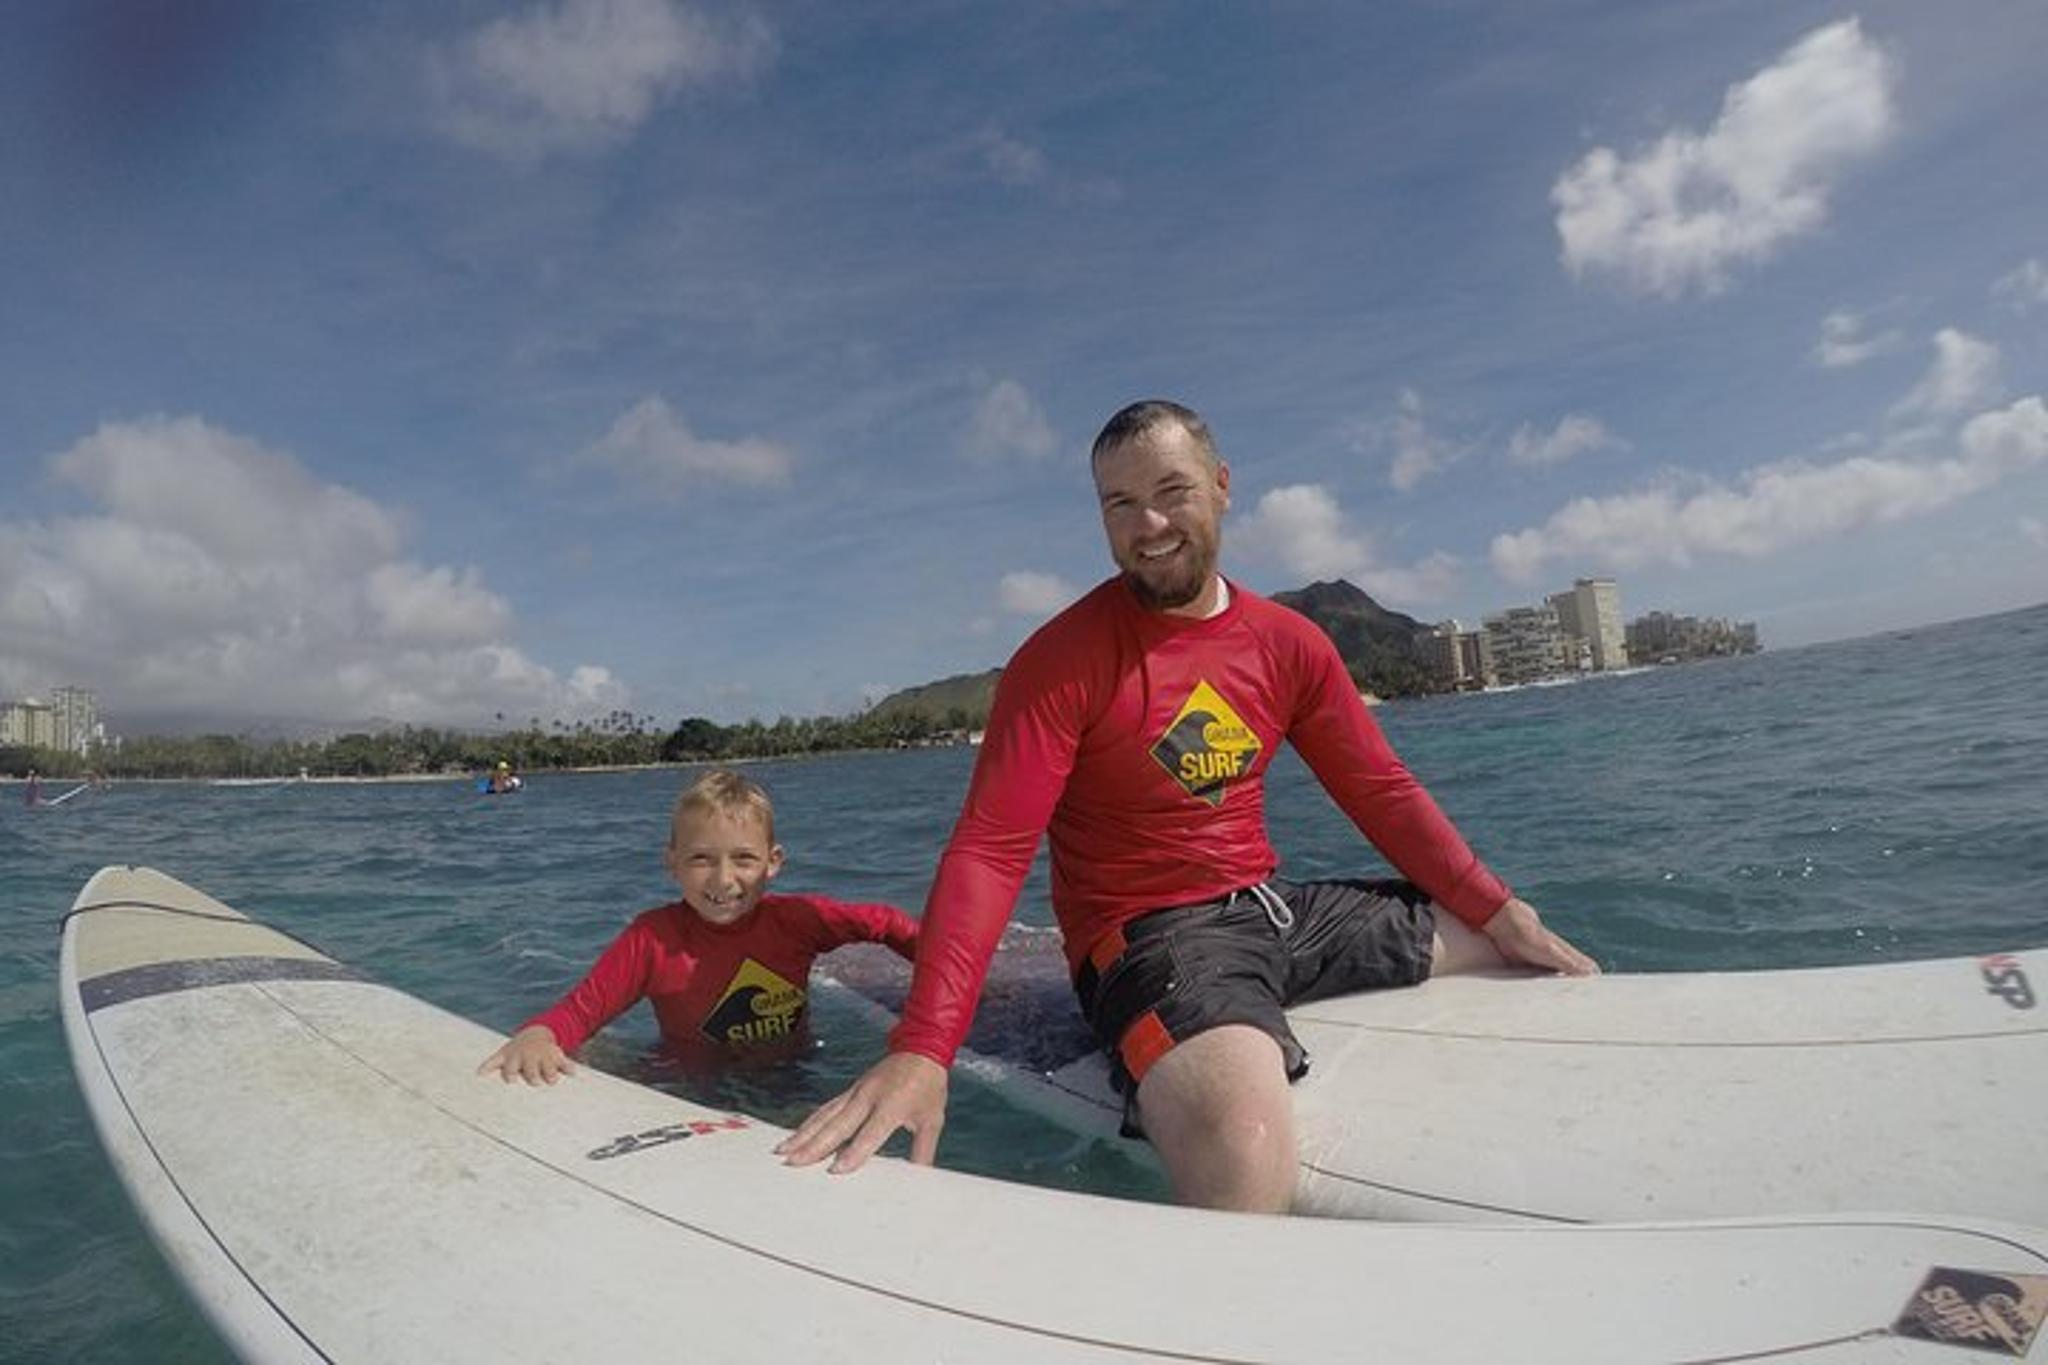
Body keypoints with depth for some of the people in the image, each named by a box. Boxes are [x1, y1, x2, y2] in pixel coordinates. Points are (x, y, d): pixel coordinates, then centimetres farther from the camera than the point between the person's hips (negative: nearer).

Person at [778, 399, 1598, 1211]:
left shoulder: (1289, 644, 6)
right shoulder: (1062, 661, -13)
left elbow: (1381, 791, 13)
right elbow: (989, 850, -21)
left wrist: (1497, 910, 4)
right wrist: (921, 1050, -33)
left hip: (1277, 906, 7)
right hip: (1147, 933, -6)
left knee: (1538, 963, 14)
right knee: (1244, 1161, -37)